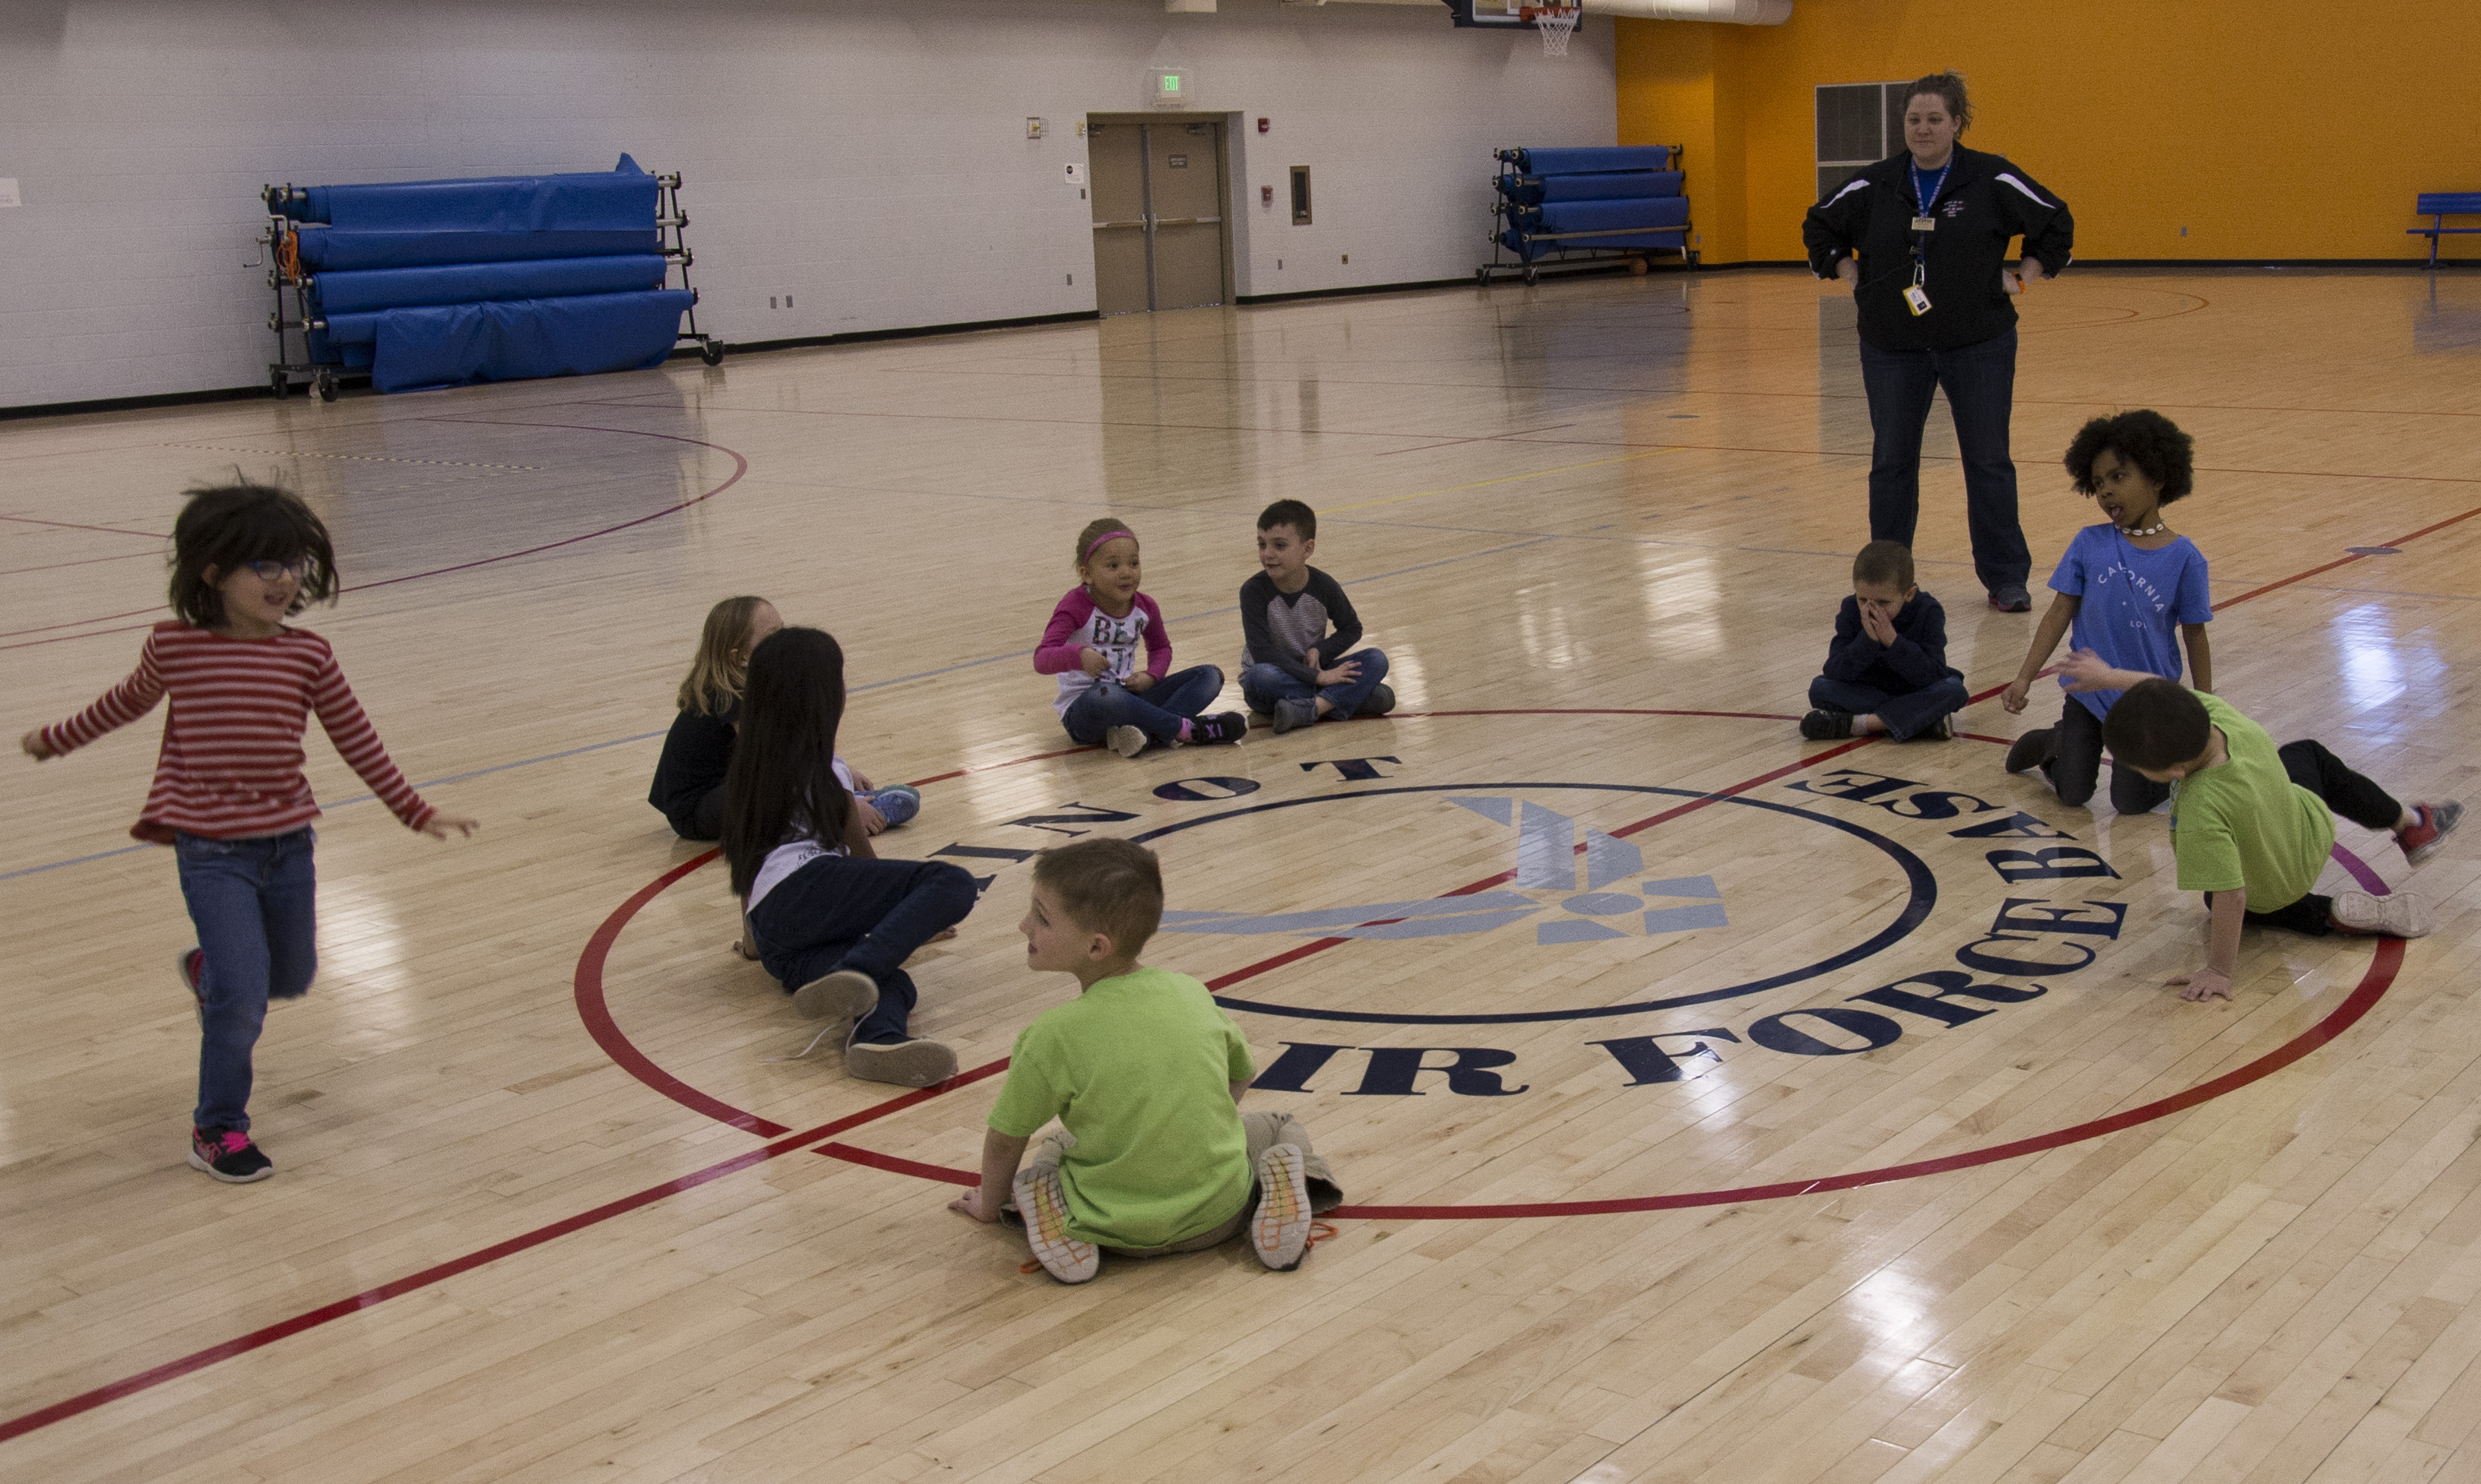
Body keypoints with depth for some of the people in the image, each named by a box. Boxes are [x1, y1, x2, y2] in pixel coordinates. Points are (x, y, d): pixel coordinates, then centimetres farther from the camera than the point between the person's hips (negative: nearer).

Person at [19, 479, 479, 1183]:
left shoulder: (307, 656, -5)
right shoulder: (173, 647, -9)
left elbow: (358, 741, 4)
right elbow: (127, 702, 12)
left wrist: (417, 813, 6)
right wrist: (56, 739, 26)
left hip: (287, 843, 4)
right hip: (211, 851, -4)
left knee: (292, 978, 18)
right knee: (244, 993, -12)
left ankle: (208, 971, 52)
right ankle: (218, 1129, 8)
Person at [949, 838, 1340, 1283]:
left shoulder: (1054, 1035, -16)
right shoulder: (1193, 993, -3)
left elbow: (1005, 1140, -2)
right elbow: (1241, 1075, 17)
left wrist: (990, 1203, 19)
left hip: (1119, 1230, -2)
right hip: (1218, 1215, 2)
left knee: (1048, 1151, 29)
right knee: (1280, 1126, 30)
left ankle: (1061, 1225, -1)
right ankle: (1283, 1184, -1)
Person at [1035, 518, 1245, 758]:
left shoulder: (1145, 607, 4)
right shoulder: (1075, 608, -14)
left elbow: (1161, 647, 23)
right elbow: (1042, 659, -25)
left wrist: (1151, 676, 0)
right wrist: (1079, 656, -46)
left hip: (1127, 698, 7)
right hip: (1081, 709, -7)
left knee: (1211, 676, -5)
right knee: (1105, 696, -44)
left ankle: (1148, 732, -31)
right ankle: (1186, 728, -25)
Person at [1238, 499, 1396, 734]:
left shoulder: (1323, 586, -7)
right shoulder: (1254, 591, -17)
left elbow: (1351, 629, 8)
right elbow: (1262, 652, -24)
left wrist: (1319, 651, -12)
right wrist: (1317, 677, -27)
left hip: (1315, 672, 3)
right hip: (1275, 679, -3)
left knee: (1377, 659, -17)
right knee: (1260, 676, -39)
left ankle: (1309, 709, -37)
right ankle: (1352, 698, -31)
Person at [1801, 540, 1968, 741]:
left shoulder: (1928, 612, -17)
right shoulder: (1851, 611, -13)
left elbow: (1934, 677, -26)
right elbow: (1834, 673, -21)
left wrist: (1893, 642, -35)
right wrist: (1867, 640, -35)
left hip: (1917, 693, -2)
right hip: (1869, 692, 2)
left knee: (1953, 688, -31)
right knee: (1819, 688, -24)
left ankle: (1857, 724, -32)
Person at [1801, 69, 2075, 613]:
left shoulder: (1992, 179, -5)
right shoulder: (1875, 185, 0)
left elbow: (2056, 222, 7)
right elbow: (1819, 228, 15)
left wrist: (2024, 277, 1)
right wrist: (1852, 277, 6)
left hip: (1978, 344, -2)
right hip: (1892, 346, 2)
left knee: (1988, 462, 3)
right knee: (1891, 462, 7)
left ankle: (2006, 578, 14)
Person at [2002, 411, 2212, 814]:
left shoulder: (2184, 557, -9)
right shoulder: (2090, 544, -5)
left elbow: (2195, 637, -2)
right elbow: (2060, 613, -2)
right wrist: (2024, 677, -8)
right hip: (2089, 691, 1)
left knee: (2131, 801, -4)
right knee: (2072, 794, 1)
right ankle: (2052, 743, 32)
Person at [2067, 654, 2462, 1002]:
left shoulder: (2201, 812, -50)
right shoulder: (2214, 712, -33)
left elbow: (2232, 898, -43)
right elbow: (2164, 691, -12)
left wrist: (2218, 971, -34)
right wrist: (2107, 676, -2)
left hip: (2268, 895, -5)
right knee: (2307, 755, 37)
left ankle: (2330, 915, 11)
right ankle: (2412, 823, 51)